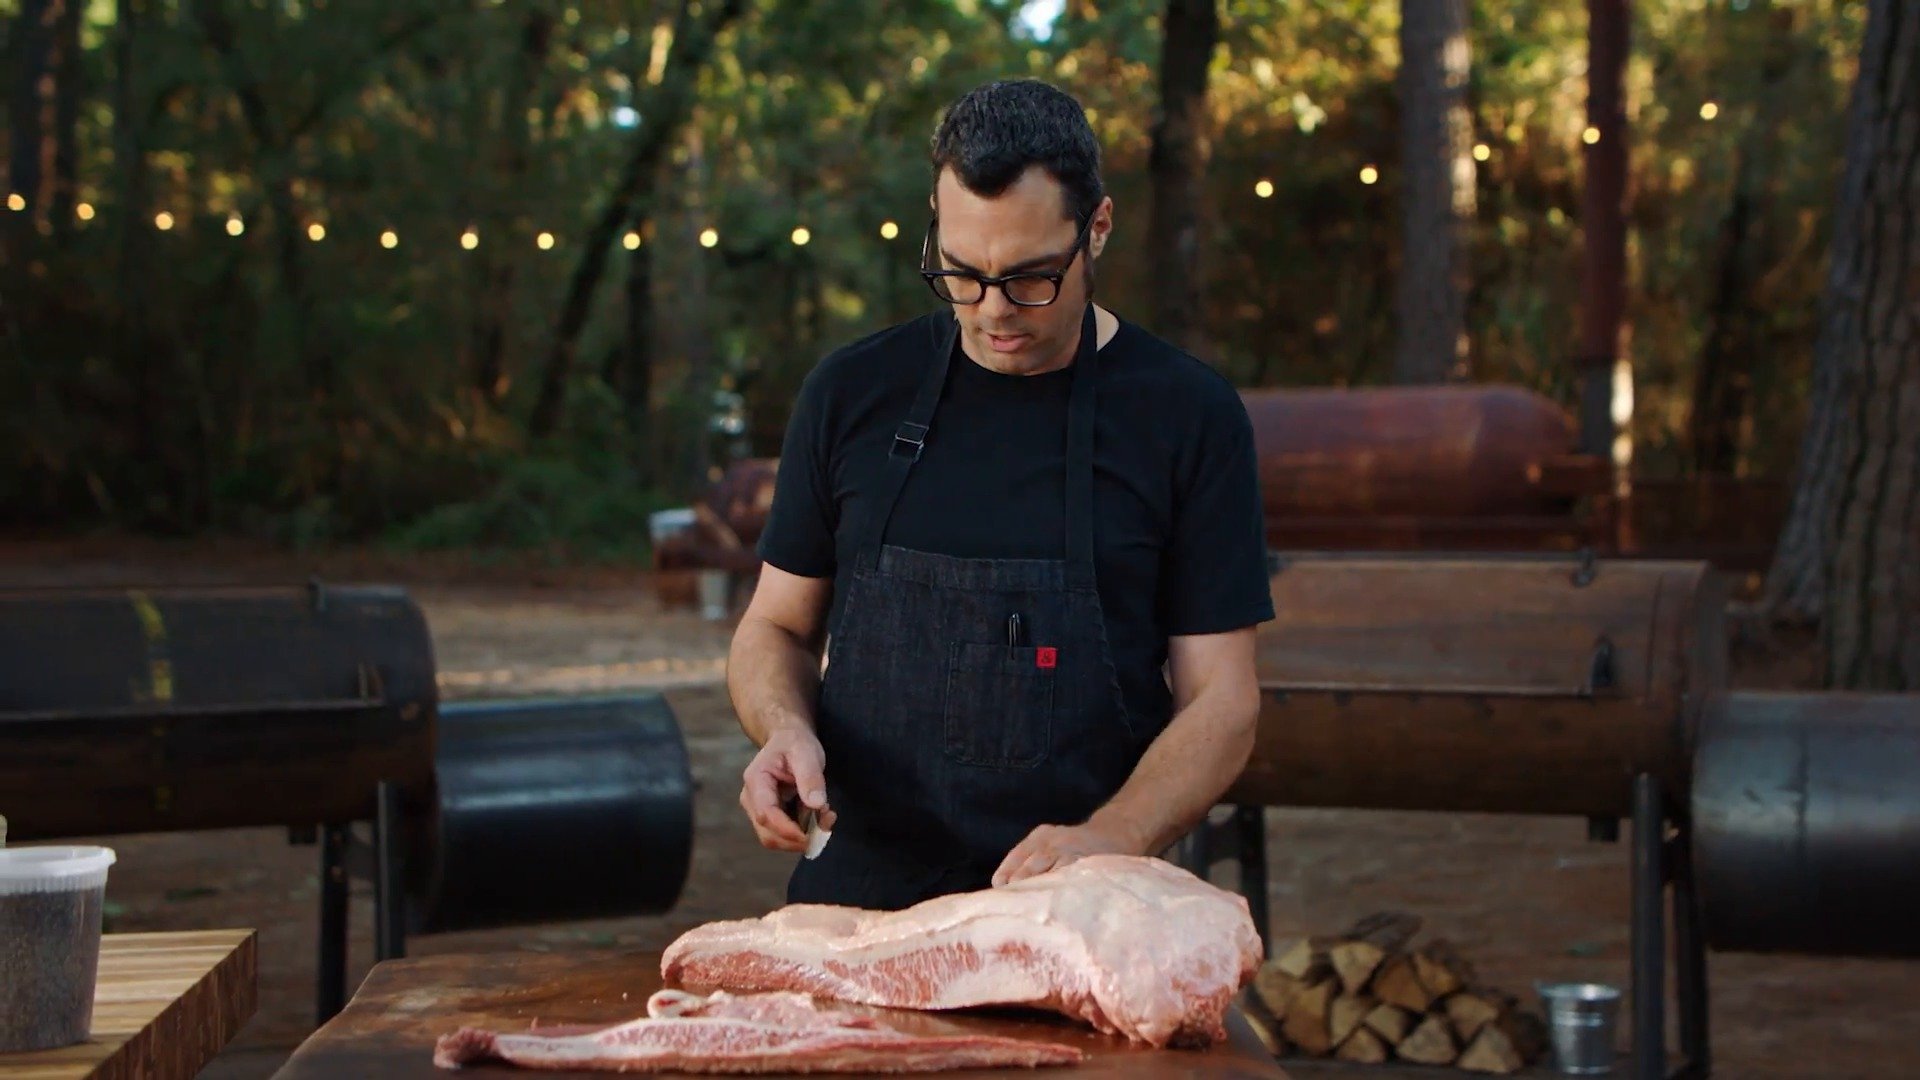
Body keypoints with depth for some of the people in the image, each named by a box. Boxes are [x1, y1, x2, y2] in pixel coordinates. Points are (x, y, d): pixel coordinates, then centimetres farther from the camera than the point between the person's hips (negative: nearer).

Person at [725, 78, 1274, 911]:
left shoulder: (1189, 414, 2)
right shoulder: (854, 390, 8)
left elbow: (1220, 703, 1)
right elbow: (776, 626, 17)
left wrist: (1108, 841, -16)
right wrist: (785, 728, -5)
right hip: (855, 897, 2)